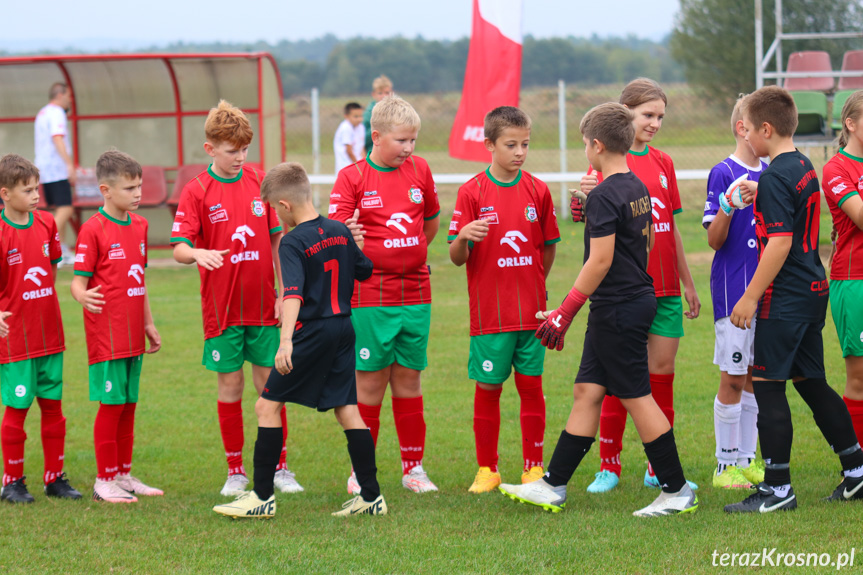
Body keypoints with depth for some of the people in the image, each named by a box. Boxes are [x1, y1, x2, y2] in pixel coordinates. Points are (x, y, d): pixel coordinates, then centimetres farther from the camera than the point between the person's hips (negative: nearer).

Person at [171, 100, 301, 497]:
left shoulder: (260, 182, 3)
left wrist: (284, 293, 4)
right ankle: (235, 472, 14)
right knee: (230, 386, 4)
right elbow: (178, 248, -11)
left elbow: (277, 239, 8)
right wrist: (198, 254, -34)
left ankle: (279, 468, 15)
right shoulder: (197, 191, -6)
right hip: (222, 308, -2)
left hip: (263, 304, 2)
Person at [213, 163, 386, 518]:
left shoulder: (293, 243, -14)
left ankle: (262, 497, 1)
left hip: (312, 333, -7)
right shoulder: (341, 232, 7)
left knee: (268, 405, 2)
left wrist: (286, 341, -36)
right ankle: (371, 496, 6)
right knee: (347, 410, 9)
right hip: (344, 329, 7)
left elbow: (293, 293, -27)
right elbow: (367, 272, 20)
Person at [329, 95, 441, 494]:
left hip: (415, 294, 4)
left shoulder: (419, 170, 7)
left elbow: (432, 220, 23)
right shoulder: (353, 177, -4)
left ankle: (413, 468, 16)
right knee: (369, 382, -1)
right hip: (369, 295, -4)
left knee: (409, 379, 9)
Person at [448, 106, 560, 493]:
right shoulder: (472, 192, -4)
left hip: (531, 312, 2)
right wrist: (463, 236, -25)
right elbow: (457, 257, -6)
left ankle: (533, 468, 13)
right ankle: (486, 469, 12)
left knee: (531, 385, 4)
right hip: (488, 312, -2)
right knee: (487, 387, 2)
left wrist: (533, 286, 13)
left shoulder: (538, 191, 3)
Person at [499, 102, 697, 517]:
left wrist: (565, 312, -19)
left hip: (619, 309, -10)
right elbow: (647, 239, 21)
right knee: (586, 391, 11)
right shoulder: (638, 188, 10)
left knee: (637, 397, -4)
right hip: (638, 295, 10)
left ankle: (677, 492, 1)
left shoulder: (604, 196, -18)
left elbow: (600, 261, -22)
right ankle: (553, 486, 15)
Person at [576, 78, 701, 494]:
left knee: (662, 375, 5)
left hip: (665, 288, 5)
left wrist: (688, 283, 18)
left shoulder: (663, 163, 13)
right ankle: (609, 467, 5)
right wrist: (588, 197, -37)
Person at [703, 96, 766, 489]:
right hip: (733, 289, -6)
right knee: (732, 378, -2)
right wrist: (727, 208, -27)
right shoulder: (724, 173, -9)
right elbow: (714, 240, -12)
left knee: (755, 376, 10)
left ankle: (747, 459, 17)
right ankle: (726, 465, 5)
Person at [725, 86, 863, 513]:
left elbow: (780, 243, -21)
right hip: (812, 293, 9)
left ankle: (777, 490, -1)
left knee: (767, 386, -3)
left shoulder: (775, 178, -17)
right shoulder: (804, 168, 12)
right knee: (811, 382, 16)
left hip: (784, 300, -9)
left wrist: (750, 297, -18)